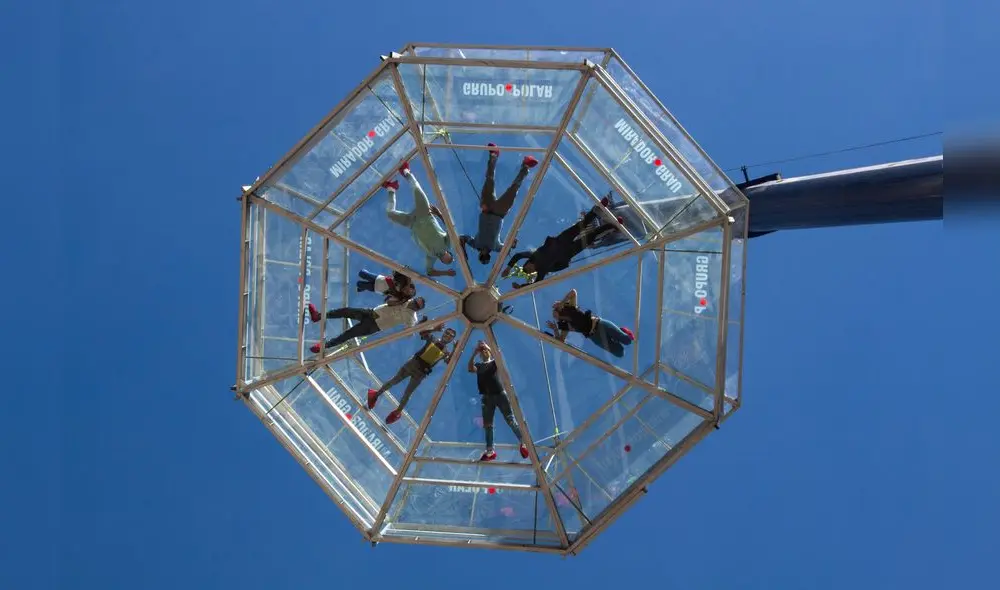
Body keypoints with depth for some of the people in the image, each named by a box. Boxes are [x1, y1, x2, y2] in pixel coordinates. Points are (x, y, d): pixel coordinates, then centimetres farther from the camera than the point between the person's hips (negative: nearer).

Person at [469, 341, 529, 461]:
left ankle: (523, 443, -1)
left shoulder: (494, 362, 10)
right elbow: (470, 368, -7)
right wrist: (474, 353, -13)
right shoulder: (478, 366, 14)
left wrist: (488, 347, -15)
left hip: (500, 394, -3)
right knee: (487, 424, 3)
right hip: (486, 397, 3)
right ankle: (490, 451, 9)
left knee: (510, 420, -7)